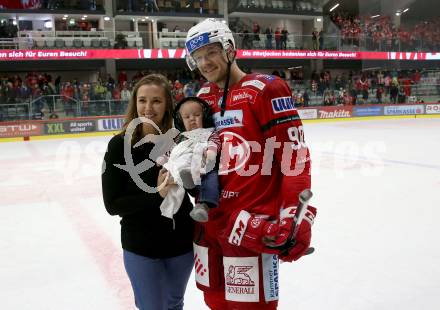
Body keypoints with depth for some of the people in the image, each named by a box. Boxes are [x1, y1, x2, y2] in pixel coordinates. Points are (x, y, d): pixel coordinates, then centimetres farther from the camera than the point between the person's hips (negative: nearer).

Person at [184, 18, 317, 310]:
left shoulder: (265, 90, -10)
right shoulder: (203, 98, 12)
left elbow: (294, 154, -15)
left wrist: (295, 216, -18)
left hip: (252, 223, -7)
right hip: (208, 220, 7)